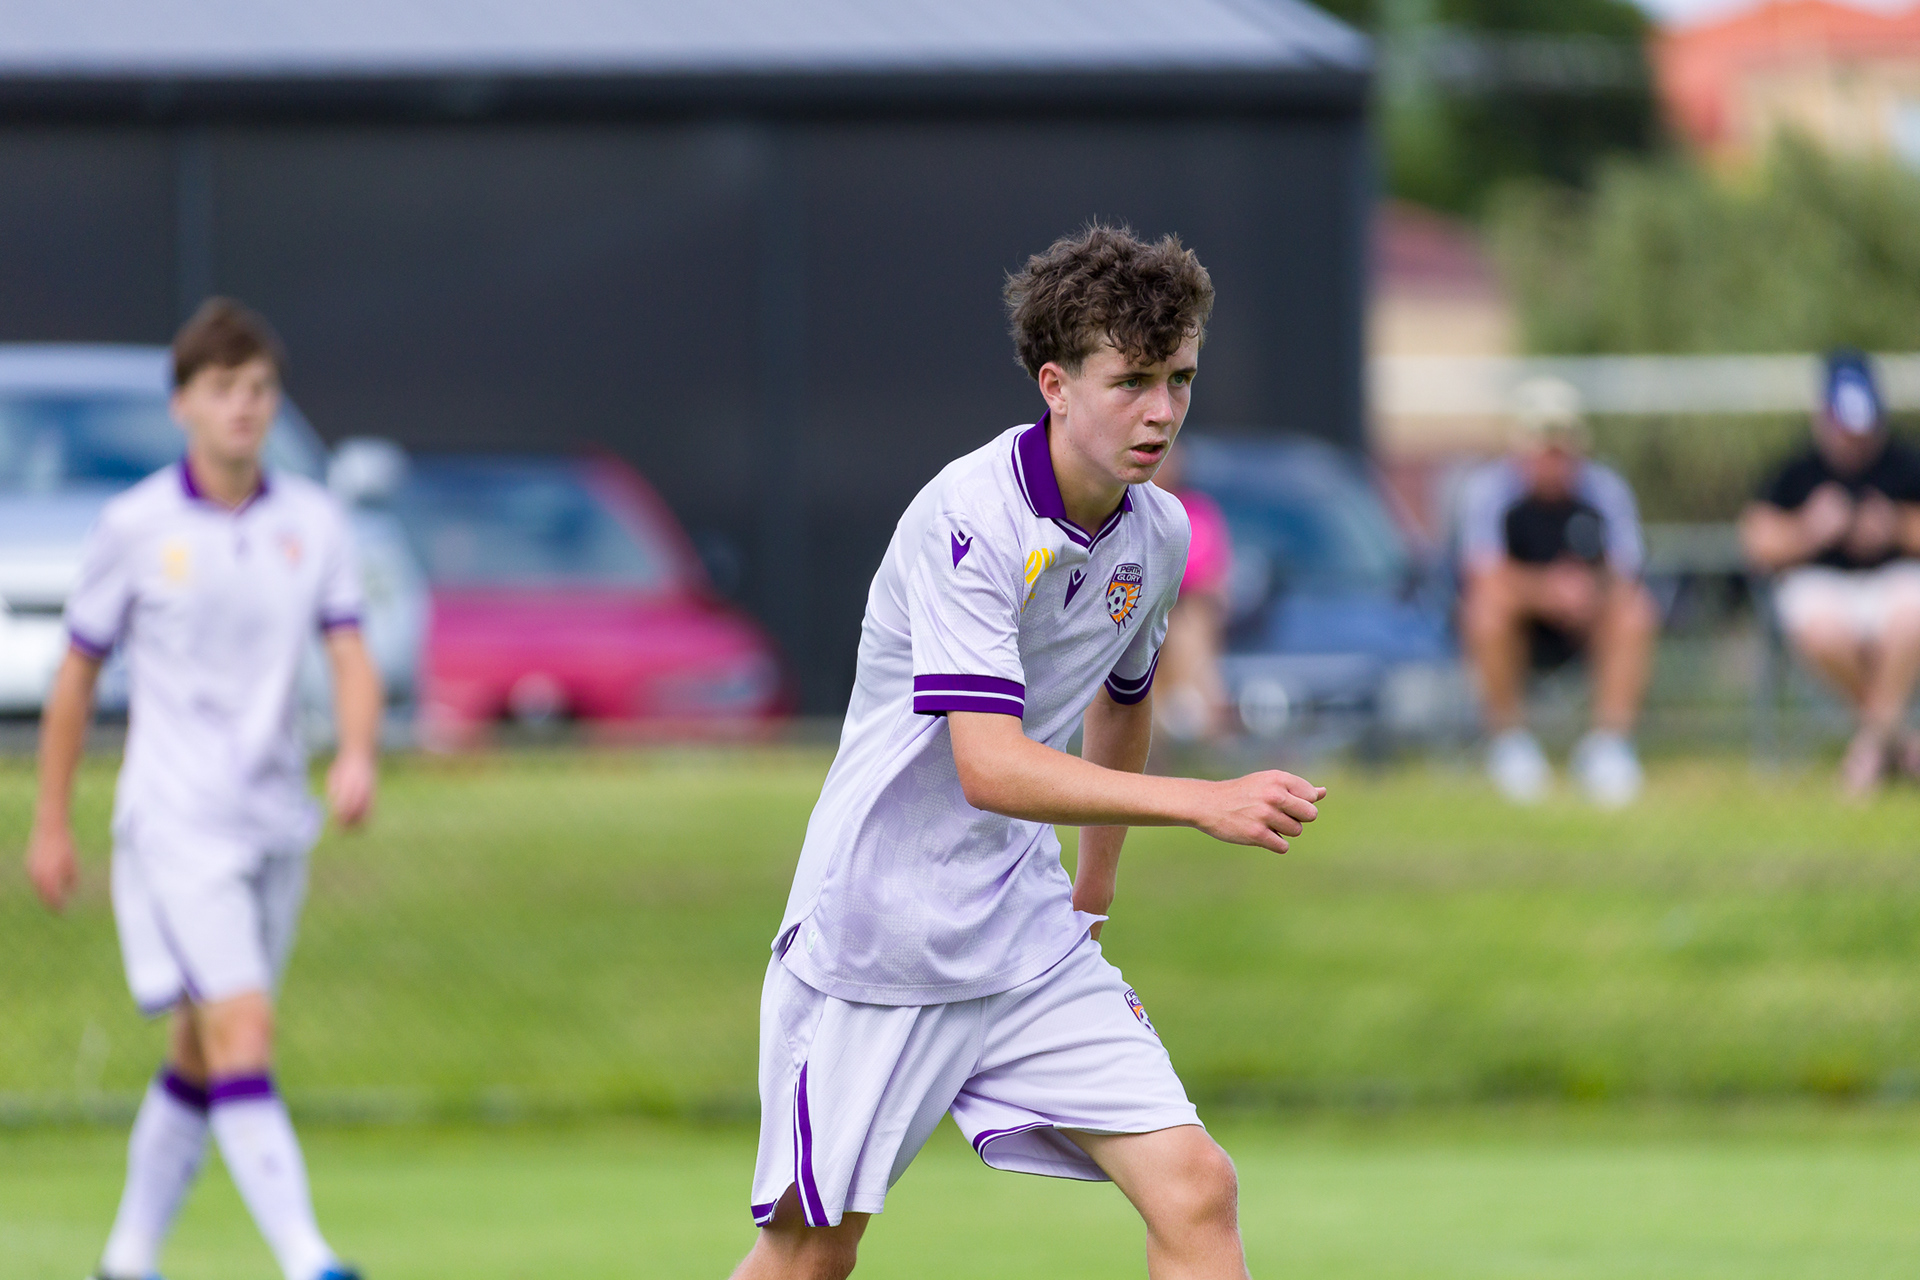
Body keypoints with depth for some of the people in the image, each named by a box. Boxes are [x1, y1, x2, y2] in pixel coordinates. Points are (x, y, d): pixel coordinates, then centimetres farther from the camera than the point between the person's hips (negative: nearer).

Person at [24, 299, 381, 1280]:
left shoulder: (312, 522, 5)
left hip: (276, 821, 4)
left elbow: (349, 656, 1)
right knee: (242, 1032, -17)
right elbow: (77, 677, 5)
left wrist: (357, 755, -20)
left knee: (201, 1054, 12)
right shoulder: (135, 528, -3)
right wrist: (50, 824, 7)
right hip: (175, 820, -4)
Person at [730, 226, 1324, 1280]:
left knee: (1194, 1190, -9)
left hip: (1028, 939, 6)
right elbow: (990, 768, -31)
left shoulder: (1159, 534, 1)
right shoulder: (967, 519, -22)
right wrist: (1208, 803, -37)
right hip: (877, 937, -6)